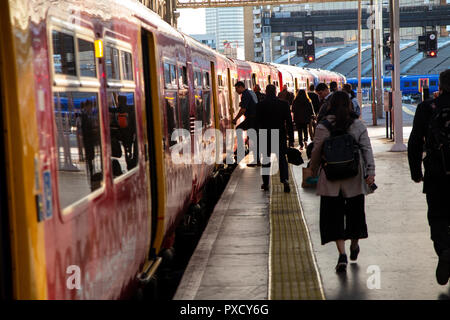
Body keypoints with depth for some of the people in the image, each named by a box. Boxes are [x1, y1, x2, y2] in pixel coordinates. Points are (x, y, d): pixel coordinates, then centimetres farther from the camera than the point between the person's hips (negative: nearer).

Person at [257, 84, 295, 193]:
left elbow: (257, 123, -4)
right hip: (281, 136, 1)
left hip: (265, 136, -1)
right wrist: (291, 139, 2)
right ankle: (285, 180, -12)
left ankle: (265, 183, 15)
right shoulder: (284, 104, -4)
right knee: (282, 159, 8)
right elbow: (289, 122, -3)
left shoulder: (260, 105, -7)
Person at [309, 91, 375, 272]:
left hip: (331, 180, -2)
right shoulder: (358, 126, 0)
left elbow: (316, 152, -1)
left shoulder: (322, 127, -5)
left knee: (334, 217, 2)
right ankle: (354, 247, 36)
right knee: (355, 212, 19)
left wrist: (313, 171, 14)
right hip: (355, 179, 2)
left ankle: (342, 254, -11)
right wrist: (370, 171, -7)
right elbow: (367, 149, -6)